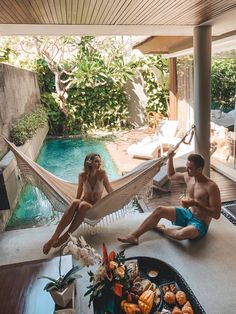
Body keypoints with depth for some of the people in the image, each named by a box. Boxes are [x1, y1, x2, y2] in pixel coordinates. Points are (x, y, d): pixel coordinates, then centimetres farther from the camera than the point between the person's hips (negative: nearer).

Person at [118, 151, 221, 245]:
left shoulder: (211, 187, -23)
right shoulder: (188, 176, -2)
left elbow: (216, 215, -21)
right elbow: (171, 175, 17)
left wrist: (195, 203, -31)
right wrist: (170, 158, 0)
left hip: (200, 223, -7)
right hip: (187, 214, 7)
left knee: (182, 234, -38)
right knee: (160, 210, -12)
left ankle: (162, 228, -4)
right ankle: (134, 236, -9)